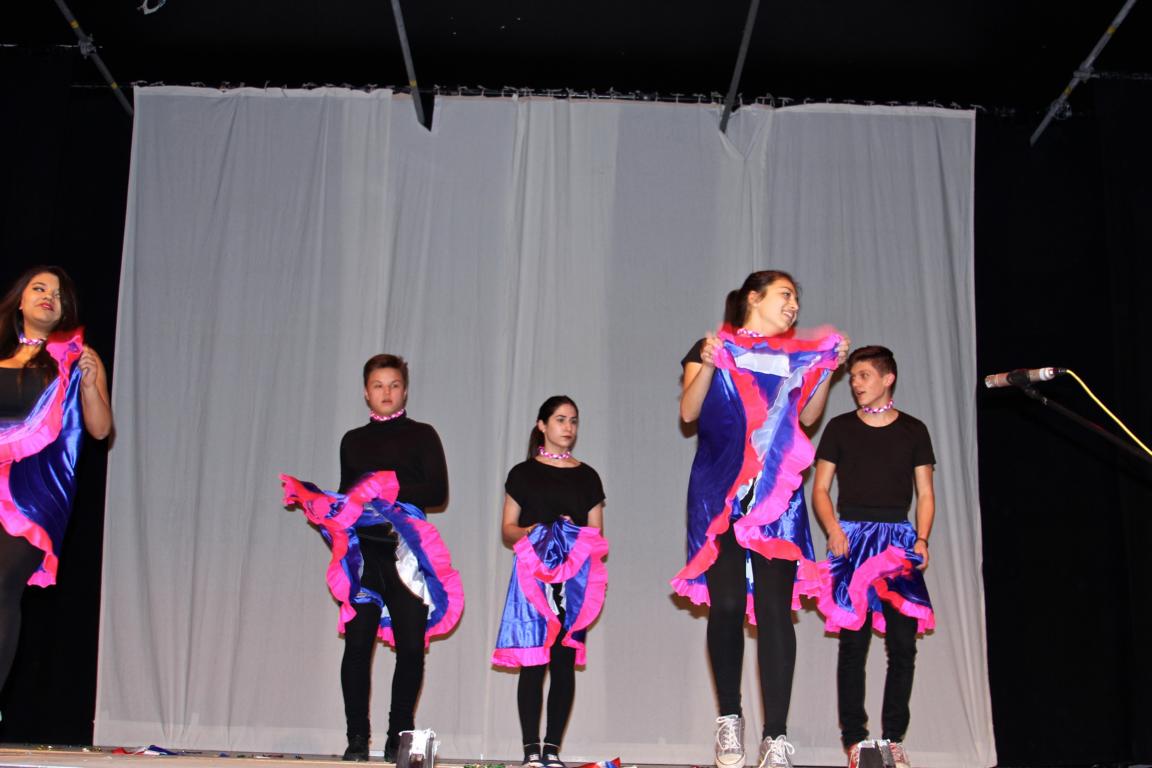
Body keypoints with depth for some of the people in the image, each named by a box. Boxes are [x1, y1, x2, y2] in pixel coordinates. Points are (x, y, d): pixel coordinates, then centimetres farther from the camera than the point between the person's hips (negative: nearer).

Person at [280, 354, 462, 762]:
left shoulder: (421, 435, 8)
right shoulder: (353, 440, 18)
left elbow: (438, 491, -2)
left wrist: (393, 489, -15)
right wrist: (316, 500, 6)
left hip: (407, 549, -2)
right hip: (362, 549, 2)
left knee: (410, 645, -4)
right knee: (357, 642, -4)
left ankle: (399, 736, 7)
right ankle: (357, 738, 4)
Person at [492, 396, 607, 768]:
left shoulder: (587, 476, 14)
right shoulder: (523, 473, 10)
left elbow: (596, 534, 14)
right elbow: (507, 528, 8)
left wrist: (586, 546, -8)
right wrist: (530, 534, -11)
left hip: (574, 580, 2)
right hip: (532, 576, -1)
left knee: (564, 662, -1)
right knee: (532, 662, -5)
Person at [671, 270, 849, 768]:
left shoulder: (795, 355, 18)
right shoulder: (714, 347, 9)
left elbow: (807, 417, 13)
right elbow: (689, 412, 0)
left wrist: (829, 369, 4)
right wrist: (709, 365, -14)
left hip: (777, 494, 2)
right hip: (720, 494, -2)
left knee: (775, 608, -8)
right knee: (727, 605, -7)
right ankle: (729, 717, 12)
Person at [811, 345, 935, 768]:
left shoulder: (914, 430, 11)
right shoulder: (840, 427, 9)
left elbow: (925, 494, 11)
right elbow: (820, 488, 8)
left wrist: (922, 539, -3)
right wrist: (833, 529, -9)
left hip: (899, 539, 1)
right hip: (852, 538, -1)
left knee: (903, 643, -3)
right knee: (853, 642, -4)